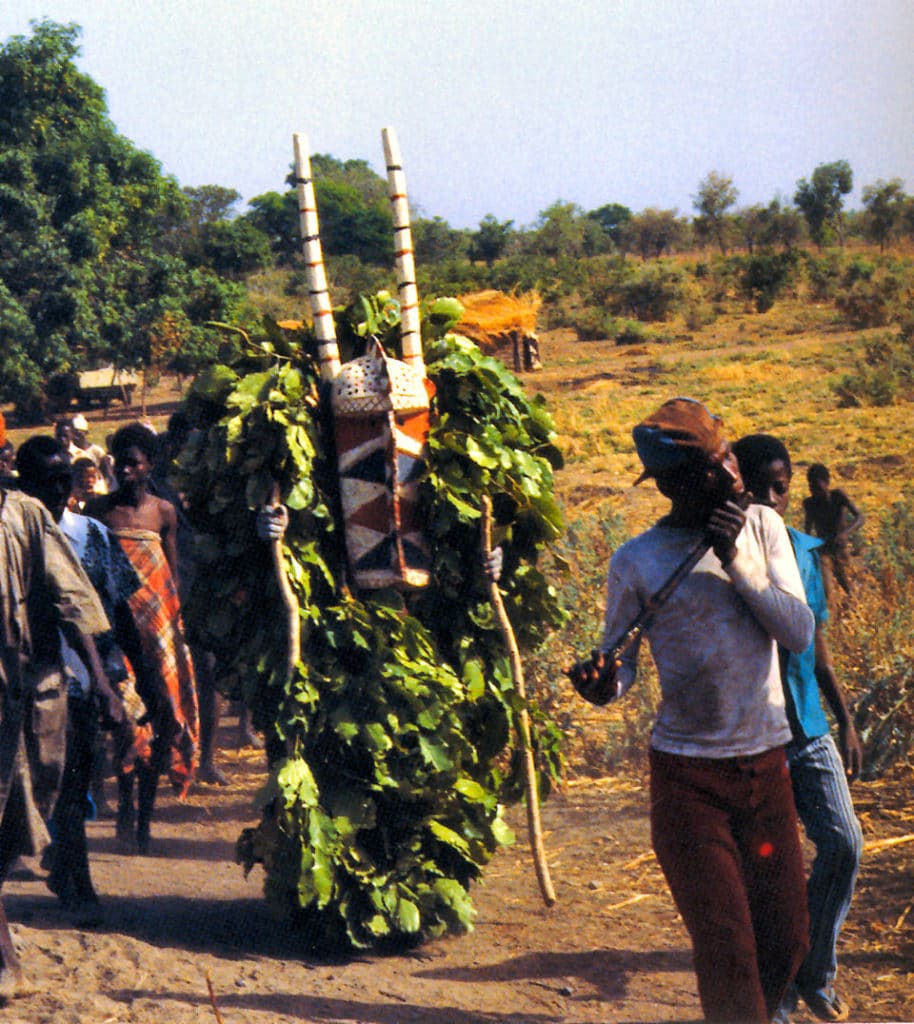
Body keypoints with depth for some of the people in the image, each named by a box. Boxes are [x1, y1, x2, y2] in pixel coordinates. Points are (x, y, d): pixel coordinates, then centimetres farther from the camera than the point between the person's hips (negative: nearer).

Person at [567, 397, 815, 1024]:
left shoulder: (761, 527, 2)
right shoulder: (636, 562, -7)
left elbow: (799, 633, -6)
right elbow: (622, 660, 3)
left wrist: (737, 560, -16)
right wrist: (605, 683, -20)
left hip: (767, 766, 3)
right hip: (689, 777, -3)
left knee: (787, 941, 9)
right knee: (727, 949, -7)